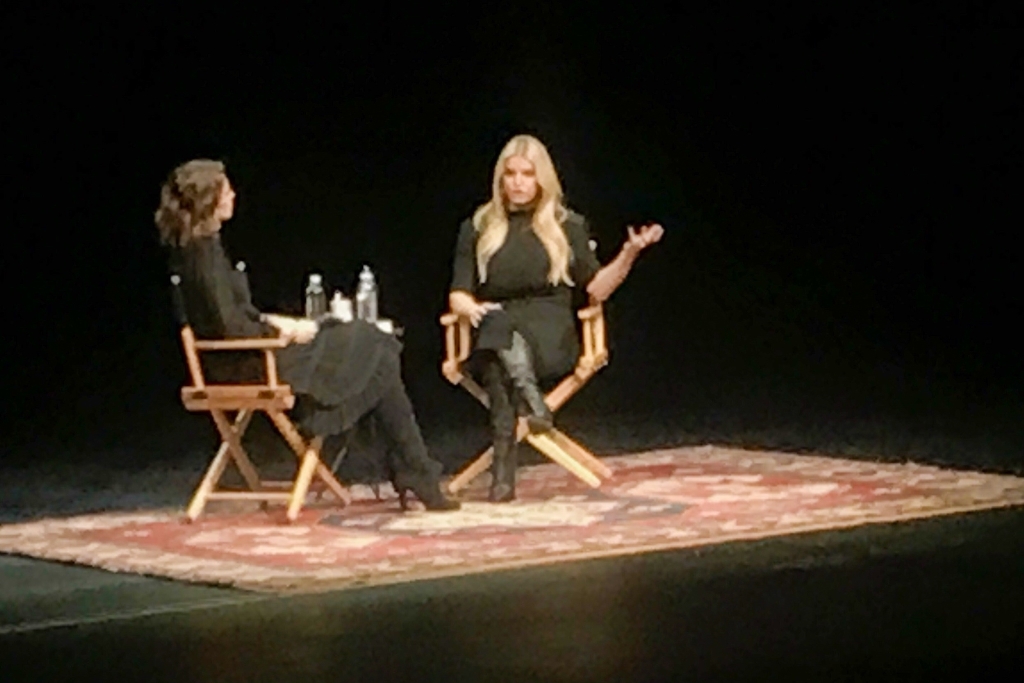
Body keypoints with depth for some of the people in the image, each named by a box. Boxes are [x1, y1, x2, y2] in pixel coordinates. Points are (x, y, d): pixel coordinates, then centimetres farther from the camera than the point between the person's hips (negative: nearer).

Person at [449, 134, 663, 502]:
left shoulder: (567, 226, 15)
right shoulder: (478, 228, 16)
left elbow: (596, 289, 10)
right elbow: (458, 295, 11)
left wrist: (629, 254, -5)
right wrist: (473, 309, -13)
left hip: (550, 338, 0)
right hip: (495, 332, 0)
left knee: (498, 364, -37)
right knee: (497, 323, -39)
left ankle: (504, 469, -46)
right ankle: (531, 398, -59)